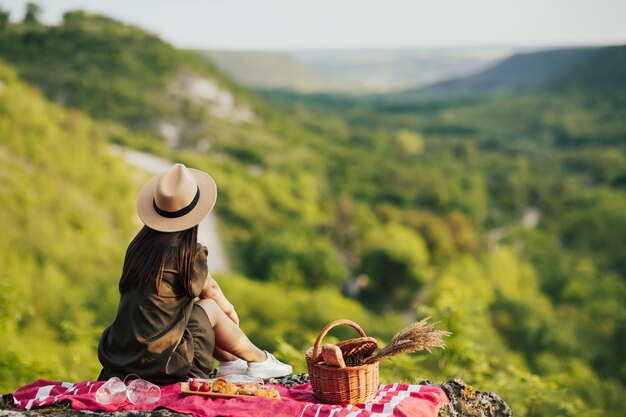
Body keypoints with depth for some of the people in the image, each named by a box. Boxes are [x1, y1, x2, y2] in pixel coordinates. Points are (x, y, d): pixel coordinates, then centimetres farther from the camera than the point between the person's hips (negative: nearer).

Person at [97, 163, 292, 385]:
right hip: (159, 362, -6)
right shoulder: (189, 253, -14)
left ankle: (229, 361, 35)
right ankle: (259, 359, 31)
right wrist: (228, 308, 30)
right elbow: (210, 290, 7)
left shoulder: (140, 243, 4)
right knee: (211, 308, 13)